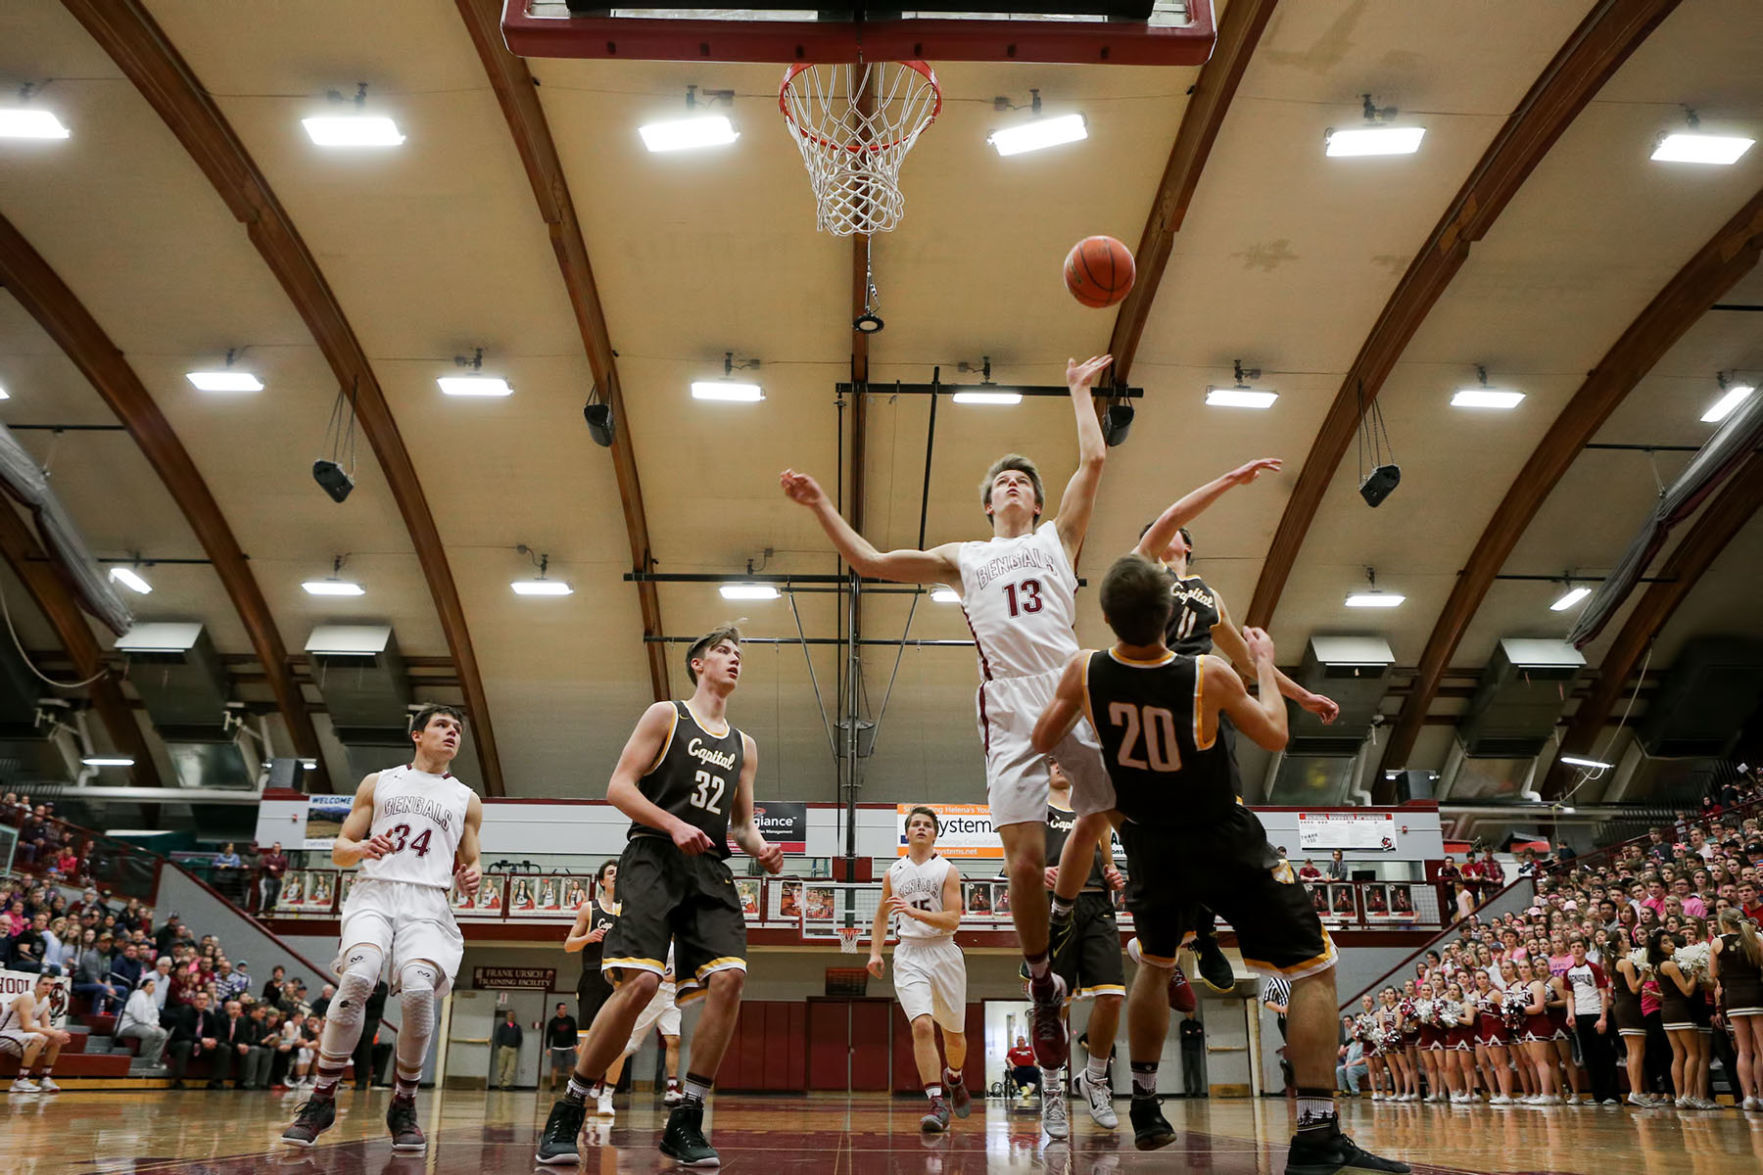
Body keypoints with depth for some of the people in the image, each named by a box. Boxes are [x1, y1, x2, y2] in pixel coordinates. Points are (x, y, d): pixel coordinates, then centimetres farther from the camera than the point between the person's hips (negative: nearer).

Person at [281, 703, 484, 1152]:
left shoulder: (467, 800, 20)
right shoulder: (378, 783, 18)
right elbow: (339, 849, 15)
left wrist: (470, 880, -1)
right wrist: (361, 848, -8)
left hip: (429, 903, 1)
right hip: (374, 892, 0)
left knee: (418, 989, -26)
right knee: (358, 977, -29)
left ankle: (403, 1106, -5)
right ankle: (322, 1100, -12)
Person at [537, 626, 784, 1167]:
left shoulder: (743, 746, 22)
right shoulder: (666, 715, 7)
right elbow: (618, 787, -2)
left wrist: (760, 849, 3)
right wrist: (674, 824, -16)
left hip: (710, 868, 5)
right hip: (653, 858, -5)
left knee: (730, 977, -14)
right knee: (639, 982, -19)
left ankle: (685, 1121, -2)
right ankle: (568, 1112, -2)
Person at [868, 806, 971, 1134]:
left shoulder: (947, 871, -2)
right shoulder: (893, 873, 7)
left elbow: (953, 920, -12)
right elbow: (882, 915, 20)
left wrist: (913, 912, -23)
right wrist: (875, 952, 10)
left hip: (943, 953, 0)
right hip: (909, 955, 0)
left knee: (954, 1032, 13)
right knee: (922, 1026, -20)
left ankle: (953, 1077, 45)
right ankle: (938, 1103, -17)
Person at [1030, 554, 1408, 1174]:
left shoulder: (1083, 672, -15)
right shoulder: (1209, 676, -23)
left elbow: (1042, 741, 1)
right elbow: (1275, 735, -6)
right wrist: (1264, 663, 8)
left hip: (1148, 844, 4)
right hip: (1225, 844, -4)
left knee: (1155, 963, 27)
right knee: (1313, 969, 4)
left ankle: (1144, 1111, 32)